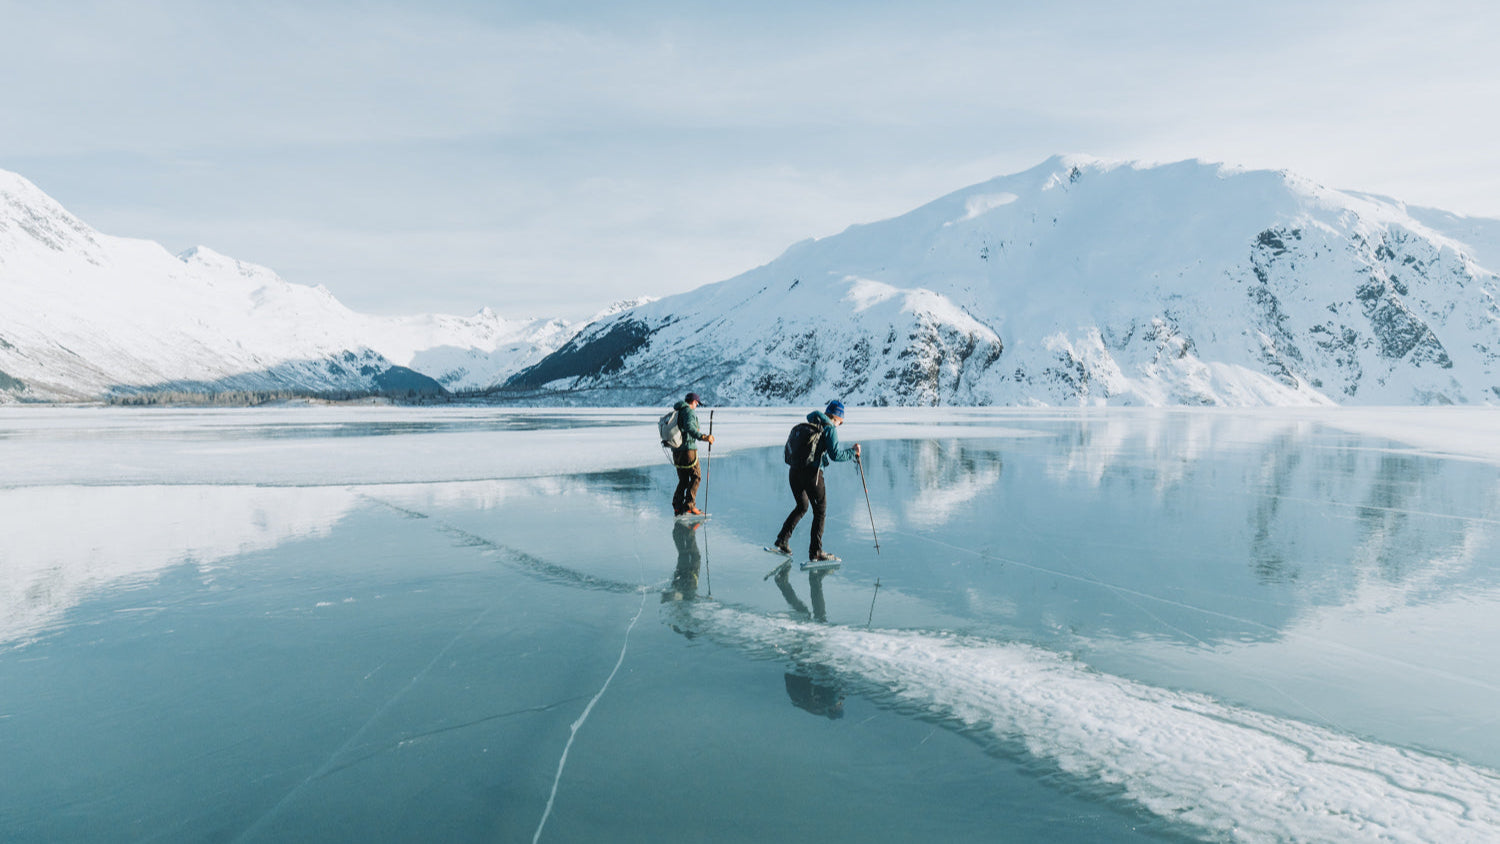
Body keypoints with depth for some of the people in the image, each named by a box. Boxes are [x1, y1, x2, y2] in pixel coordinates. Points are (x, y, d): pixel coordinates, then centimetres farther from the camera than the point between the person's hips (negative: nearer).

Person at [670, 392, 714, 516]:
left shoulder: (676, 413, 17)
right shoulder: (689, 412, -9)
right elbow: (689, 427, -28)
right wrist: (702, 437, -41)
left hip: (676, 451, 8)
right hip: (688, 449, -8)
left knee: (683, 480, 13)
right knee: (696, 477, 2)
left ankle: (677, 507, 7)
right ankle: (689, 506, -5)